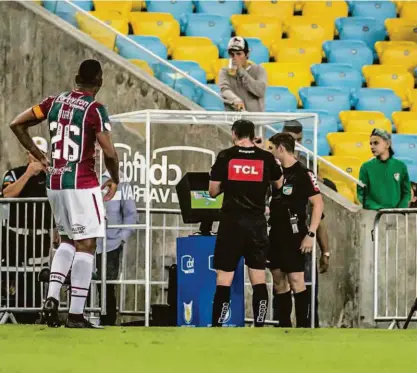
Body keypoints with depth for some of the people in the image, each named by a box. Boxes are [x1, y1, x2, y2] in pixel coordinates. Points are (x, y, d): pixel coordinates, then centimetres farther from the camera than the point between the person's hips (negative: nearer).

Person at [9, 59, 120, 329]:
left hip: (54, 182, 7)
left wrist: (39, 155, 17)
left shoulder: (55, 102, 7)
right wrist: (115, 179, 1)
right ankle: (76, 315, -5)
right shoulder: (94, 109, -11)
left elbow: (17, 124, 10)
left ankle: (52, 300, 6)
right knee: (86, 245, -1)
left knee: (68, 241, 21)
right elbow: (109, 152, -17)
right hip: (82, 184, -6)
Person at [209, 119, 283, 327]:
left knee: (224, 279, -1)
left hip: (232, 222, -2)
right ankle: (259, 326, 5)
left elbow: (213, 191, 2)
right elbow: (279, 184, 17)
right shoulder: (266, 158, 2)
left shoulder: (225, 157, -3)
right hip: (257, 223, 2)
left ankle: (217, 326, -3)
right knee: (259, 279, 6)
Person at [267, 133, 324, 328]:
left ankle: (303, 326, -8)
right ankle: (284, 326, 13)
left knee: (295, 280, -10)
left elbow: (318, 203, -13)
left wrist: (310, 234, -17)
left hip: (294, 236, -8)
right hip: (276, 235, 8)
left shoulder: (302, 173, -9)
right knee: (278, 281, 8)